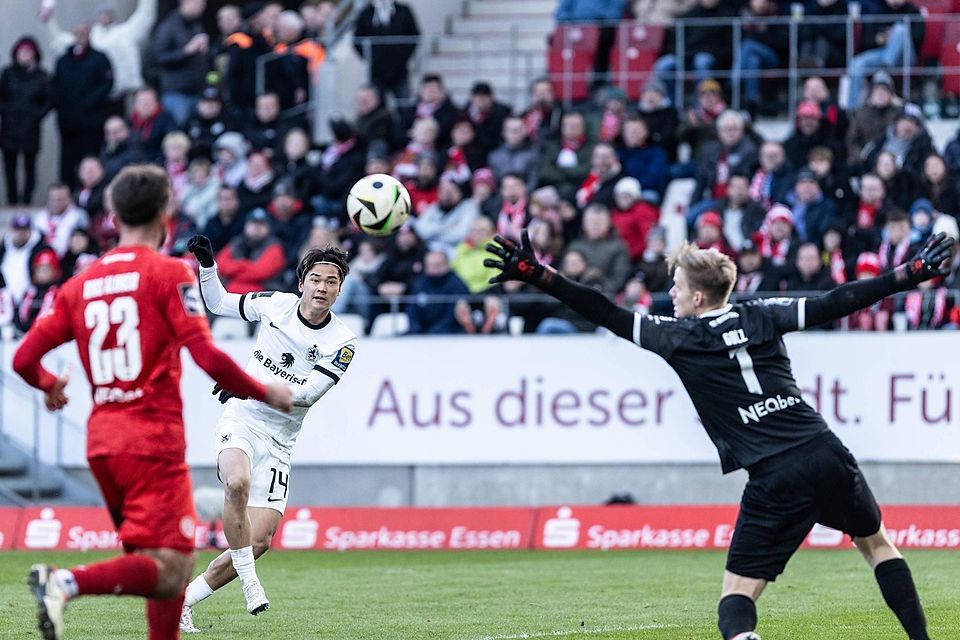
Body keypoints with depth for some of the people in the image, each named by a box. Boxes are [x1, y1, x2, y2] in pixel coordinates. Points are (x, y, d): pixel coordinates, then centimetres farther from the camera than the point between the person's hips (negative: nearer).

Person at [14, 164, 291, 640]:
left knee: (168, 567, 18)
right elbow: (207, 357, -14)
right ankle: (68, 581, -31)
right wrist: (264, 393, 1)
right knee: (169, 572, -11)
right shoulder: (169, 274, -4)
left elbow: (24, 359, 8)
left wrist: (50, 386, 30)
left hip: (102, 440, 7)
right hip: (154, 440, -7)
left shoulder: (80, 283, 11)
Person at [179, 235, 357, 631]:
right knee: (238, 482, -36)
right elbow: (218, 303, 13)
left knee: (260, 540, -8)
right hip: (241, 421, -1)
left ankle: (182, 600, 5)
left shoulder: (341, 344, -7)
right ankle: (249, 583, -26)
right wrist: (207, 264, -4)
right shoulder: (275, 305, -2)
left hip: (279, 440, 1)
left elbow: (308, 392, -17)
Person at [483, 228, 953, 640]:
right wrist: (912, 274, 16)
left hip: (774, 481, -4)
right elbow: (835, 304, 9)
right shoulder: (759, 317, 10)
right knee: (876, 542, 28)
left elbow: (606, 314, 1)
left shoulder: (679, 337, 1)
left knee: (737, 594, 1)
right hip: (826, 453, 4)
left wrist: (535, 275, 3)